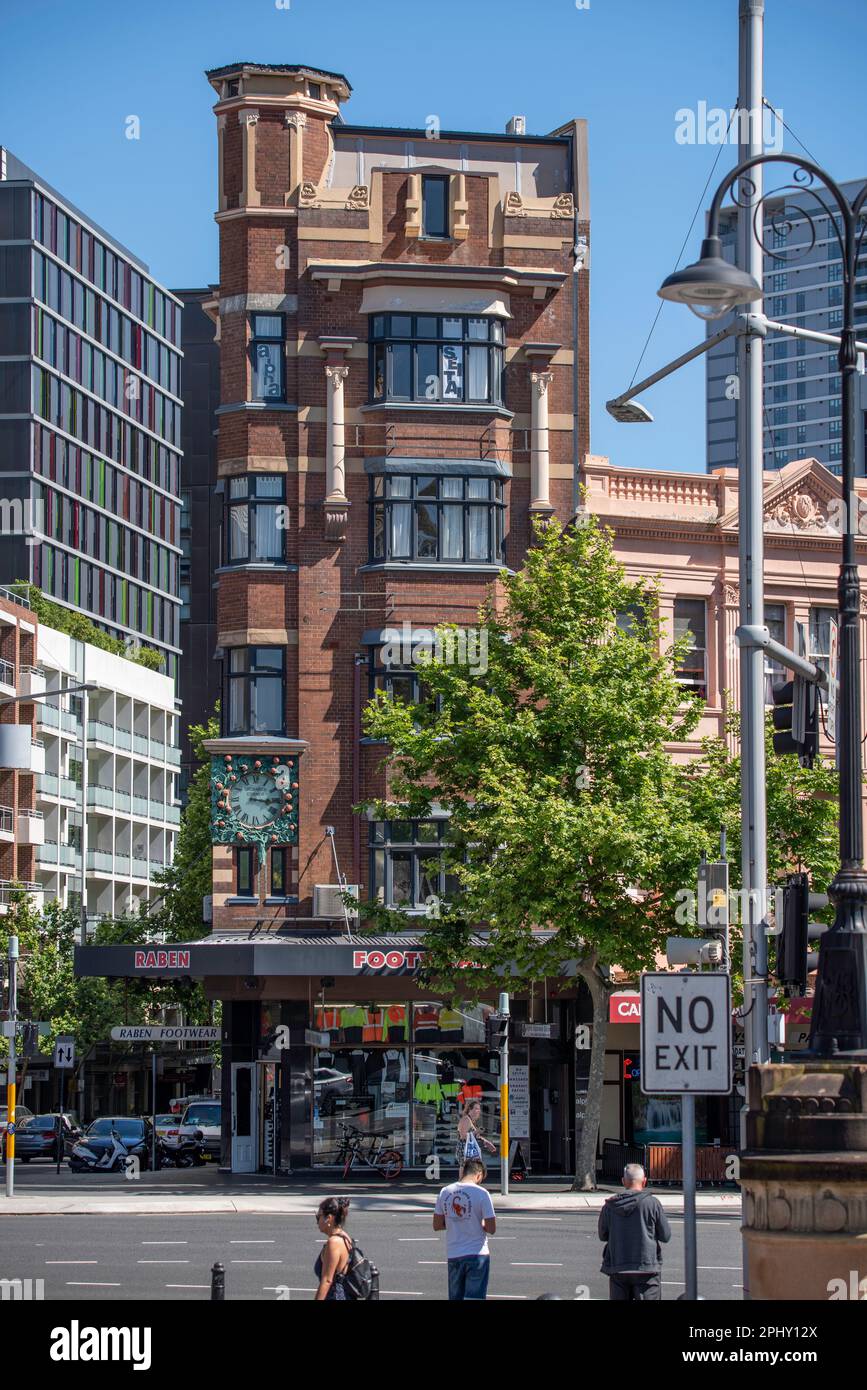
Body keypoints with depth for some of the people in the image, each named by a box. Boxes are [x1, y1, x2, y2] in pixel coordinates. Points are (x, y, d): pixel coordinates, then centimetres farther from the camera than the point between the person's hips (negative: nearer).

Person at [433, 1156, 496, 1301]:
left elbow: (437, 1225, 6)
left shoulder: (445, 1192, 2)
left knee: (456, 1298, 14)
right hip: (477, 1255, -4)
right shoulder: (481, 1193, -11)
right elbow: (491, 1229, -11)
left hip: (453, 1255, 4)